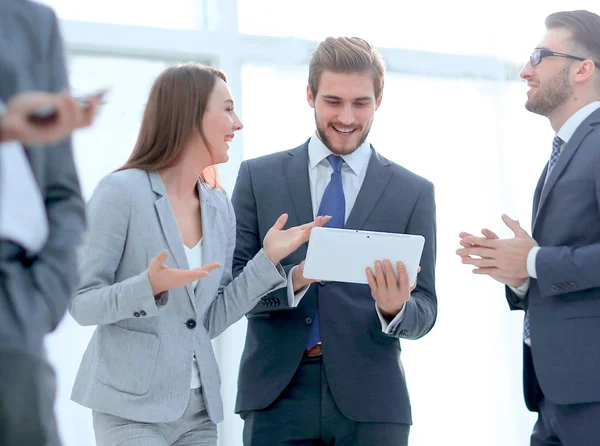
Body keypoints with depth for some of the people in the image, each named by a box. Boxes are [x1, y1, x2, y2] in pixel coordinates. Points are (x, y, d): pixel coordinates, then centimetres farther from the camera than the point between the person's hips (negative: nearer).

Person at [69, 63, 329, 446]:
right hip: (133, 408, -6)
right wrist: (149, 286, -26)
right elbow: (82, 304, -9)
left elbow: (212, 320, 8)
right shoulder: (122, 191, -10)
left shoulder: (220, 207, 9)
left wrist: (268, 259, -1)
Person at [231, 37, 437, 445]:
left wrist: (395, 310, -16)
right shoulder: (258, 178, 7)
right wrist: (291, 281, -17)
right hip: (278, 397, 0)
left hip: (369, 402, 1)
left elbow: (424, 312, 6)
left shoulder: (413, 193, 7)